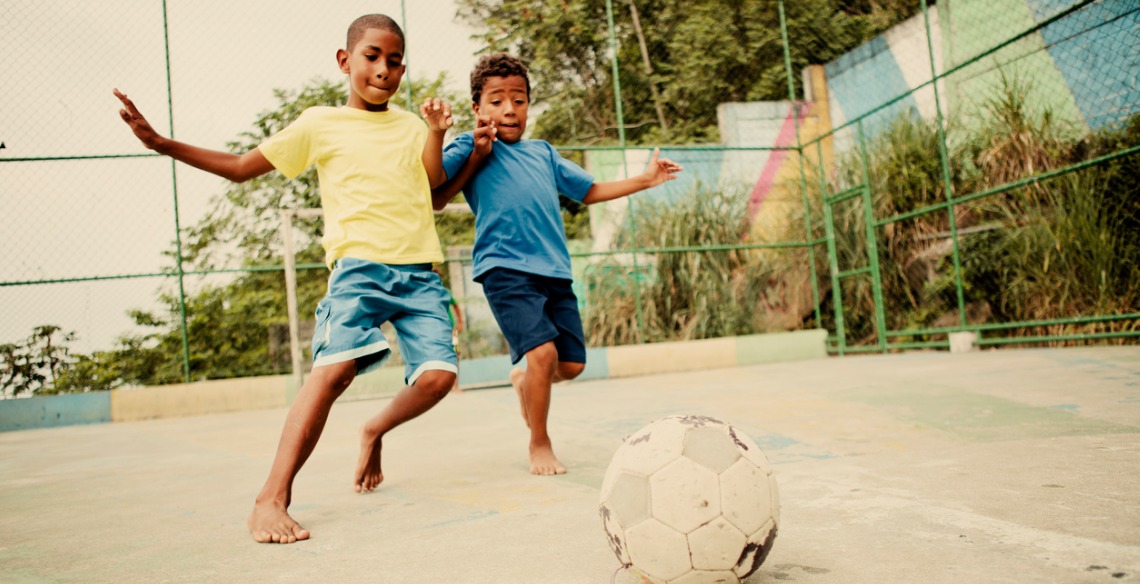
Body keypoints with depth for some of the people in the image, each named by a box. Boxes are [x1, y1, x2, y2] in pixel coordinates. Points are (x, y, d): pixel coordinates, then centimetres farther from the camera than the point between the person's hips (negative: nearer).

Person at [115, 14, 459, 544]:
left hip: (419, 272, 3)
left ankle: (375, 431, 17)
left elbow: (434, 182, 6)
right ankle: (271, 501, -19)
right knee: (335, 366, -25)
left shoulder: (410, 127, 19)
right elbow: (240, 167, 13)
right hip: (359, 266, -3)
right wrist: (161, 144, 6)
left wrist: (437, 134, -8)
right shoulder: (320, 124, 11)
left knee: (437, 376, -14)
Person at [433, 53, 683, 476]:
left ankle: (524, 379, 36)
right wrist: (476, 155, -8)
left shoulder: (543, 153, 22)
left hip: (554, 270, 6)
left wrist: (644, 180, 26)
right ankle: (539, 444, 4)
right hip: (506, 268, -6)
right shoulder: (470, 147, 5)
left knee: (572, 365, 2)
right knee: (543, 350, -19)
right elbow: (434, 201, -3)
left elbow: (588, 191, 30)